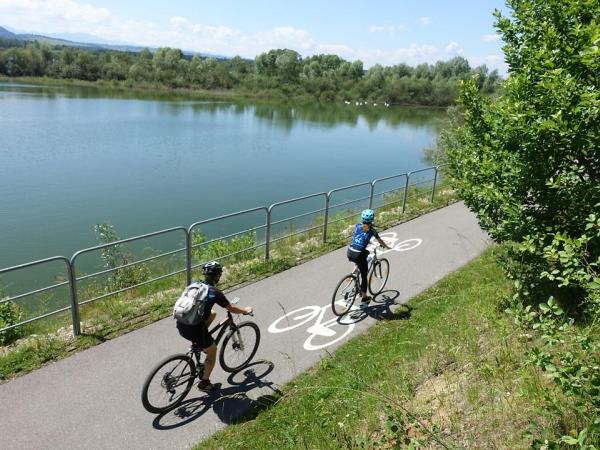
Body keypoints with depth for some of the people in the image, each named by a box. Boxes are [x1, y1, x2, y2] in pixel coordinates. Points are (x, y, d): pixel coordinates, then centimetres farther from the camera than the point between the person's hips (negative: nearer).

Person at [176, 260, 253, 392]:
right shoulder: (215, 292, -8)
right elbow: (231, 309, 4)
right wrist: (245, 310, 23)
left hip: (180, 325, 7)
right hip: (193, 329, -6)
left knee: (212, 313, 26)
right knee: (212, 351, 18)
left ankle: (198, 343, 27)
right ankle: (204, 383, 24)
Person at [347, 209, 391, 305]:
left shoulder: (357, 226, 9)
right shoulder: (372, 230, -2)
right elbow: (380, 242, 12)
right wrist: (387, 247, 32)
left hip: (349, 253, 5)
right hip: (359, 255, -5)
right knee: (364, 275, 13)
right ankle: (364, 297, 23)